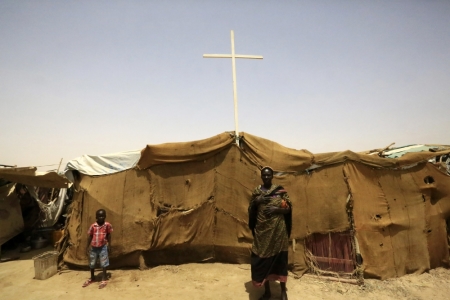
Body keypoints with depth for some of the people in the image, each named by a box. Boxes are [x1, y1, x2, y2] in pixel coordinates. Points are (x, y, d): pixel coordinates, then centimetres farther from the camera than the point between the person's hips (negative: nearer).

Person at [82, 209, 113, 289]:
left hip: (103, 247, -2)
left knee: (104, 264, 3)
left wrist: (109, 246, -1)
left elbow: (109, 236, -2)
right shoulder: (93, 226, -11)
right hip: (93, 247, 2)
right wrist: (88, 247, 2)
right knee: (91, 264, 17)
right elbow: (90, 237, 0)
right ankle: (92, 278, 39)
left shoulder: (108, 225, -12)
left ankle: (104, 279, 19)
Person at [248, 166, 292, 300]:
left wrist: (276, 209, -19)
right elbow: (250, 211, 7)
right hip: (262, 230, 2)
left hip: (278, 230, -2)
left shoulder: (280, 190, -2)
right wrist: (256, 201, -12)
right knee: (262, 259, 7)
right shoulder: (256, 191, 4)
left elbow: (288, 209, -1)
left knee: (279, 258, 7)